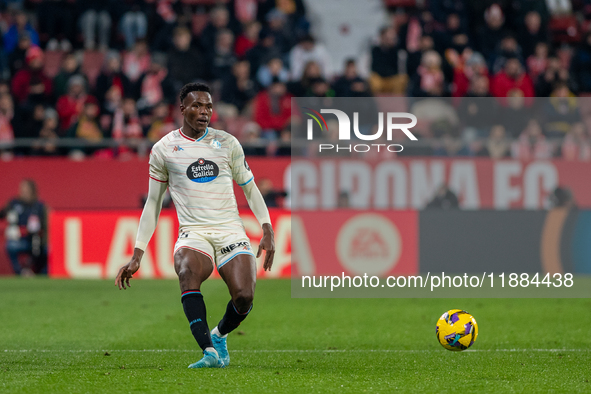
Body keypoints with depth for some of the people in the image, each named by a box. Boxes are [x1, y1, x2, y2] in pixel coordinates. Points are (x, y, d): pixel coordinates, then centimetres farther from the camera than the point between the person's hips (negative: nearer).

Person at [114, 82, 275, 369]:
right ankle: (210, 353, -41)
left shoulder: (227, 143, 10)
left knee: (244, 295, -20)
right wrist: (137, 256, 8)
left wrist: (267, 230, 4)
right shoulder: (163, 149, 6)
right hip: (193, 233, -1)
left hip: (230, 231, 2)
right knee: (188, 271, -36)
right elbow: (153, 203, 13)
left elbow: (250, 188, 17)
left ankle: (219, 336, 16)